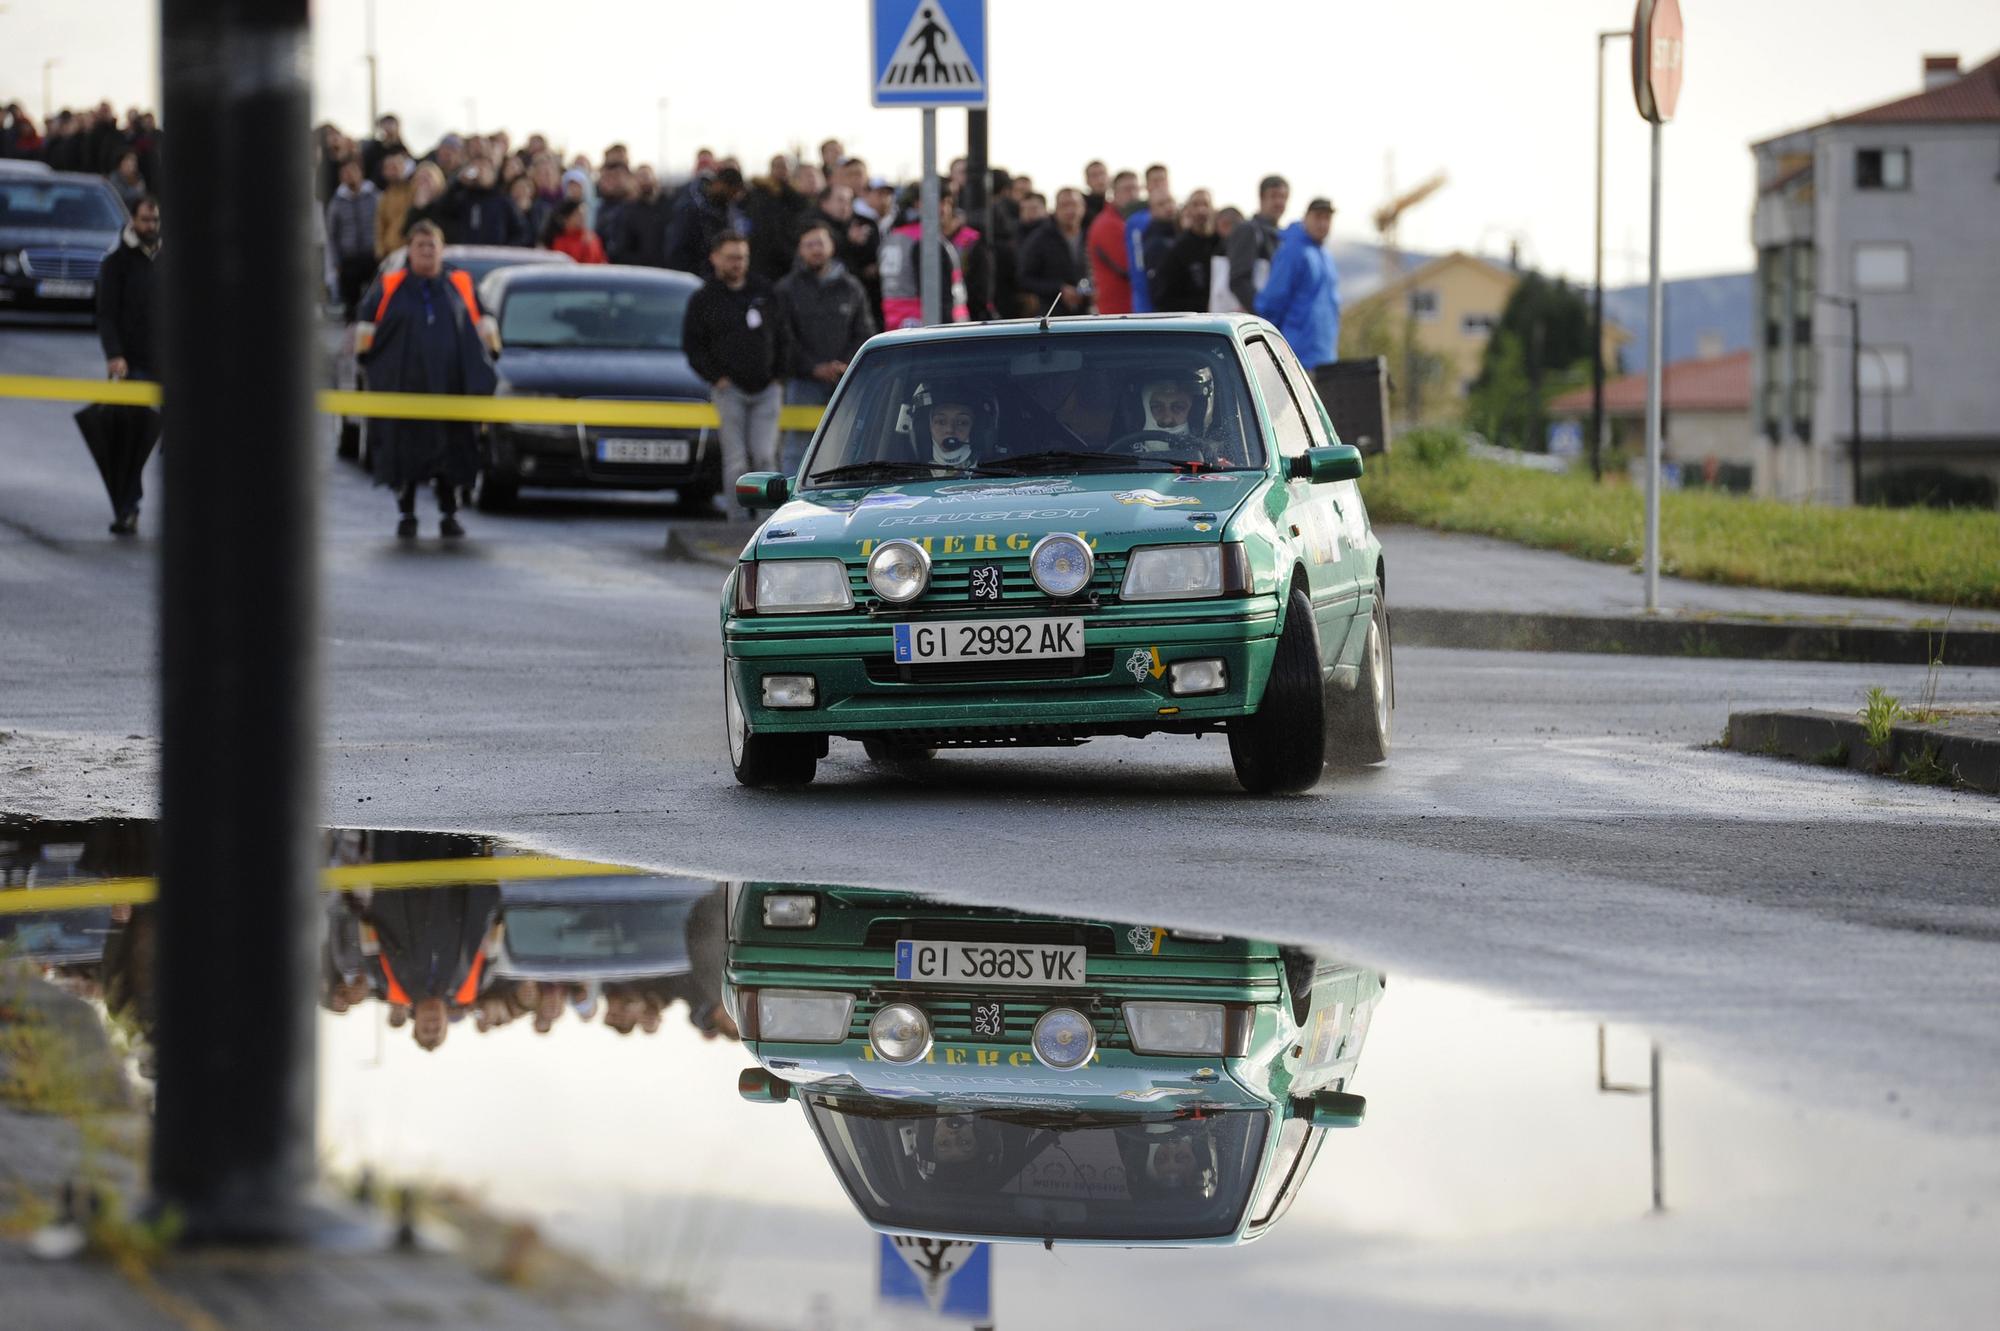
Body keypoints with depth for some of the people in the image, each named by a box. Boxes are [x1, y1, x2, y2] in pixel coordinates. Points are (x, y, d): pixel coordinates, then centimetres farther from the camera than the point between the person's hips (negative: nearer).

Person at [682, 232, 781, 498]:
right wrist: (716, 377, -6)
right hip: (730, 390, -1)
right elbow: (692, 346, 5)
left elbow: (783, 335, 15)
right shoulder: (703, 300, 7)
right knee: (736, 460, -4)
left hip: (767, 388, 1)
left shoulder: (765, 292, 12)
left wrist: (778, 375, 5)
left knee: (765, 456, -4)